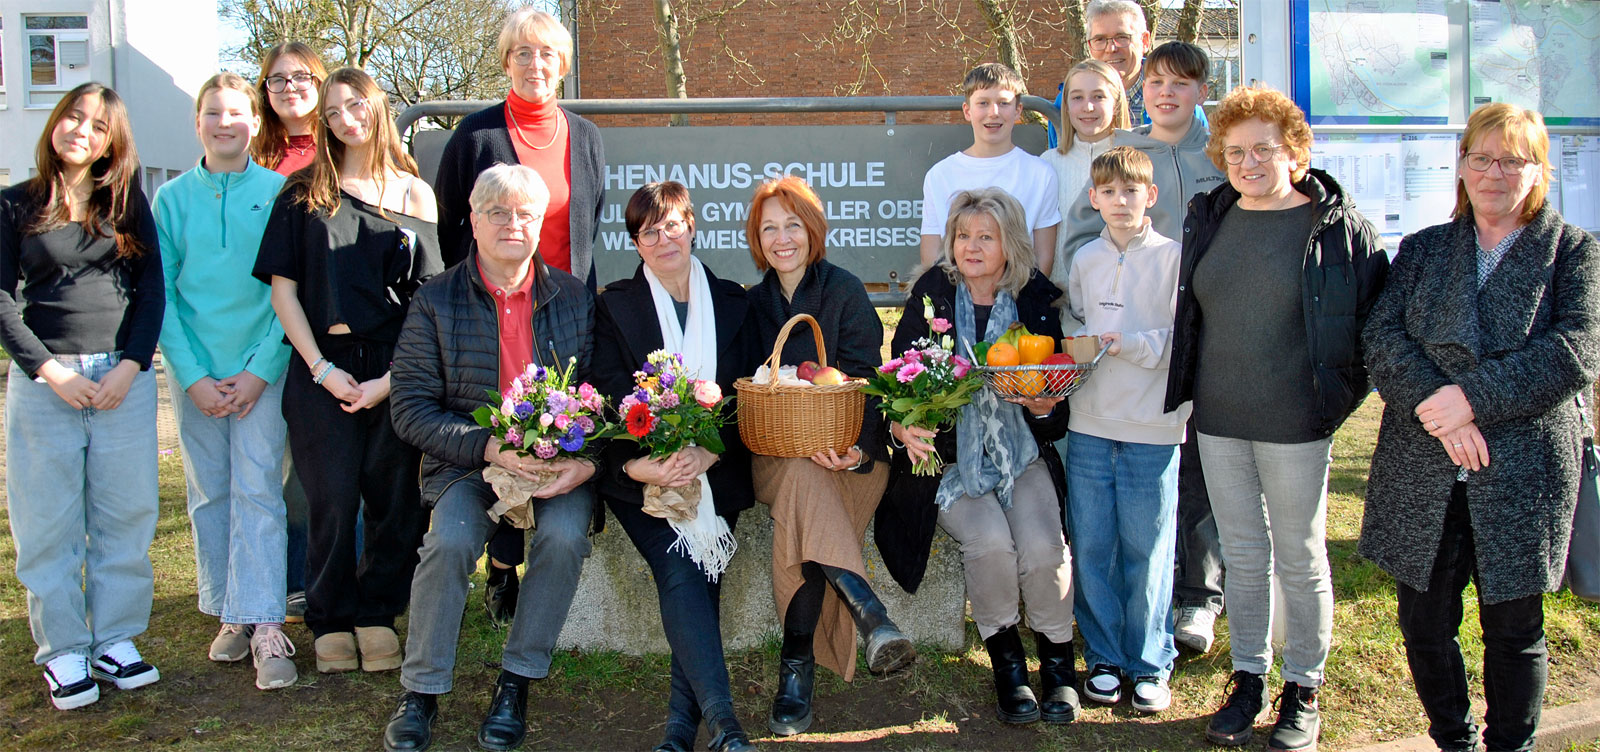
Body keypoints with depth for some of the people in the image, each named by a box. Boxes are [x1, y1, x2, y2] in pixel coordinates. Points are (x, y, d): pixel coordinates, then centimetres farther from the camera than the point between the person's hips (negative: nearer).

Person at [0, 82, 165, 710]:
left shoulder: (127, 202, 8)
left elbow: (152, 288, 4)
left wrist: (129, 367, -8)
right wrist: (53, 372, -10)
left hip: (125, 377, 1)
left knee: (125, 515, 4)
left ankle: (116, 639, 16)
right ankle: (62, 650, 14)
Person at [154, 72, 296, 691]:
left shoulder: (279, 193, 1)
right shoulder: (173, 198, 6)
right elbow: (161, 292, 4)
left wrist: (260, 369, -9)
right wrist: (194, 375, -6)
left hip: (262, 366, -2)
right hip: (196, 371, 3)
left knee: (258, 490, -7)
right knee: (209, 495, 7)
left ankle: (265, 626, -7)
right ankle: (230, 615, 17)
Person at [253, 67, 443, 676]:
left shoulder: (415, 196, 7)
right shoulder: (304, 195, 8)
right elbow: (283, 288, 4)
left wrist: (393, 378, -8)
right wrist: (322, 368, -6)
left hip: (397, 370, 0)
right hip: (323, 368, 0)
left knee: (395, 500, 1)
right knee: (333, 501, 0)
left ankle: (377, 614, 18)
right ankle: (331, 622, 16)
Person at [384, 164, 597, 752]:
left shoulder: (575, 298, 7)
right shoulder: (435, 301, 2)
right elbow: (411, 410, -3)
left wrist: (587, 461, -15)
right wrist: (491, 449, -18)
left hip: (559, 464, 1)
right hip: (466, 463, -1)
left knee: (565, 535, -28)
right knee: (450, 541, -28)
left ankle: (516, 682, -8)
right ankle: (421, 692, -7)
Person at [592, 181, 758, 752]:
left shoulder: (731, 302, 13)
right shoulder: (615, 305, 10)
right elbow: (609, 399, -1)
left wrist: (705, 456, -13)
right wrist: (639, 465, -19)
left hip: (715, 470, 2)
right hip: (640, 473, -1)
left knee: (697, 570, -20)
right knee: (678, 569, -23)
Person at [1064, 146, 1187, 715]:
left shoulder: (1172, 257, -3)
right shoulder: (1085, 259, 11)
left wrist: (1128, 345, -19)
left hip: (1152, 427, -4)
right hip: (1089, 421, 4)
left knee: (1146, 548, 3)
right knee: (1091, 545, 7)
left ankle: (1150, 663, 18)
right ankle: (1103, 657, 21)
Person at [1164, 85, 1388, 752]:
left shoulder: (1338, 225, -6)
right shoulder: (1210, 217, 7)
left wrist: (1339, 391, -5)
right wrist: (1189, 390, 13)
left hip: (1294, 423, -4)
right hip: (1217, 420, 4)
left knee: (1299, 558, 7)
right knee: (1242, 553, 13)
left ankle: (1304, 690, 22)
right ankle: (1248, 679, 27)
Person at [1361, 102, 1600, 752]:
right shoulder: (1423, 249, 12)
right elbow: (1382, 335, -2)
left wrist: (1474, 396, -19)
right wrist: (1435, 407, -18)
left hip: (1523, 474, -2)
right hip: (1422, 473, 3)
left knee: (1515, 632, 8)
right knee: (1424, 627, 9)